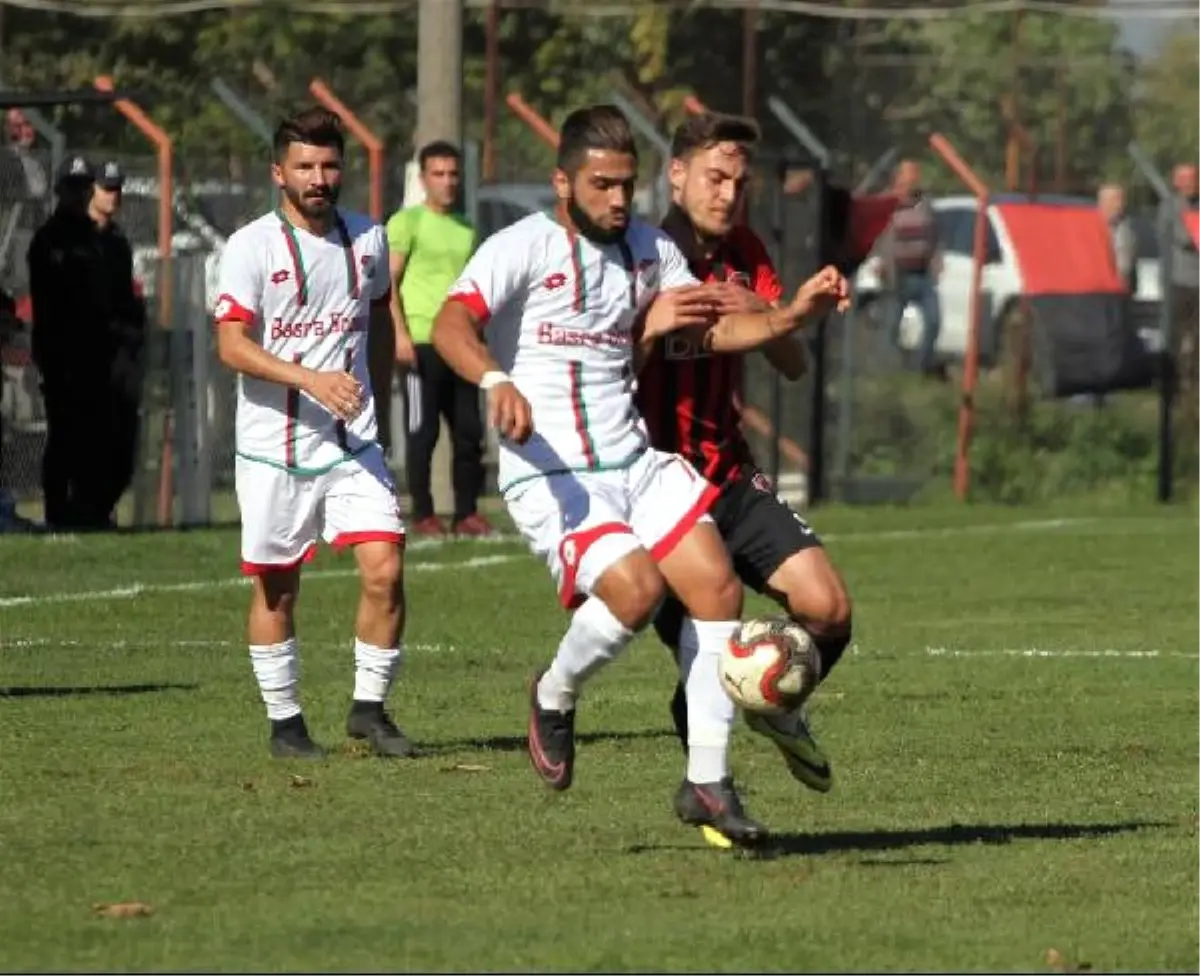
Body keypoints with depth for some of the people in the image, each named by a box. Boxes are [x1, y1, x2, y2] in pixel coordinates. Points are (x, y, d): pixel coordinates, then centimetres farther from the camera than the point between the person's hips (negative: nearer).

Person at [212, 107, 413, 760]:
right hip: (273, 449, -3)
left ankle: (369, 707, 4)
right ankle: (284, 721, 19)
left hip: (353, 445, 3)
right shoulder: (252, 247, -8)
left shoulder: (367, 239, 7)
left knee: (385, 570, -11)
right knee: (275, 589, 5)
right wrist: (313, 380, -28)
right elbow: (231, 345, -17)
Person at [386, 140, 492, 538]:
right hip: (422, 341, -6)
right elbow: (388, 282, -6)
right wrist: (400, 334, -15)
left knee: (469, 431, 4)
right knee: (422, 431, -2)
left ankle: (467, 512, 10)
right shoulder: (408, 222, -1)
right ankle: (422, 515, 3)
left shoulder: (466, 229, 18)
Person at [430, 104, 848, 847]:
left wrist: (789, 318, -2)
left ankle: (707, 783, 2)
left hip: (634, 461, 7)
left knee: (718, 586, -8)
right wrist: (496, 381, -42)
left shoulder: (648, 249, 11)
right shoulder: (524, 248, -9)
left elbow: (714, 326, 17)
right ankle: (555, 697, 7)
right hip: (549, 472, -7)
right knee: (636, 589, -25)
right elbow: (453, 325, -22)